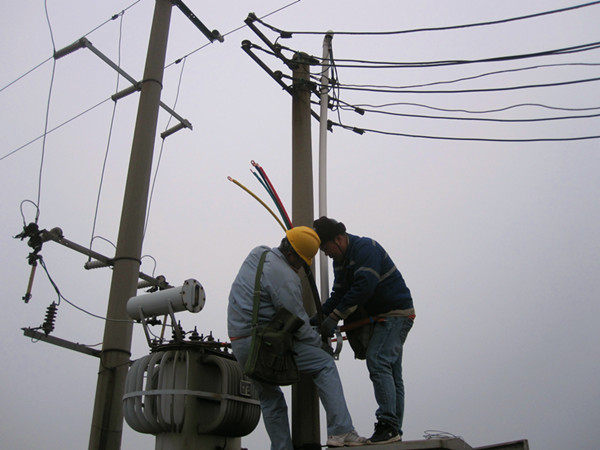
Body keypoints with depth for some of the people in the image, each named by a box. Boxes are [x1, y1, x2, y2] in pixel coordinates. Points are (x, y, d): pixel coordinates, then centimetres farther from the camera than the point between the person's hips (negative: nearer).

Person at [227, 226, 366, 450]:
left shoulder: (257, 253, 10)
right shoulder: (285, 276, -16)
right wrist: (319, 343, 4)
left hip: (239, 344, 9)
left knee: (269, 398, 21)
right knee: (325, 364, -3)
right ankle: (340, 431, -8)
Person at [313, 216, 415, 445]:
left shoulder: (366, 248, -19)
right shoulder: (340, 259, 11)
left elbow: (363, 288, -29)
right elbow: (338, 295, 10)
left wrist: (335, 317, -28)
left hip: (397, 313, -10)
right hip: (382, 317, 10)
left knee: (377, 360, -21)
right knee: (390, 372, 10)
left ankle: (388, 425, -19)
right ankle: (393, 430, 15)